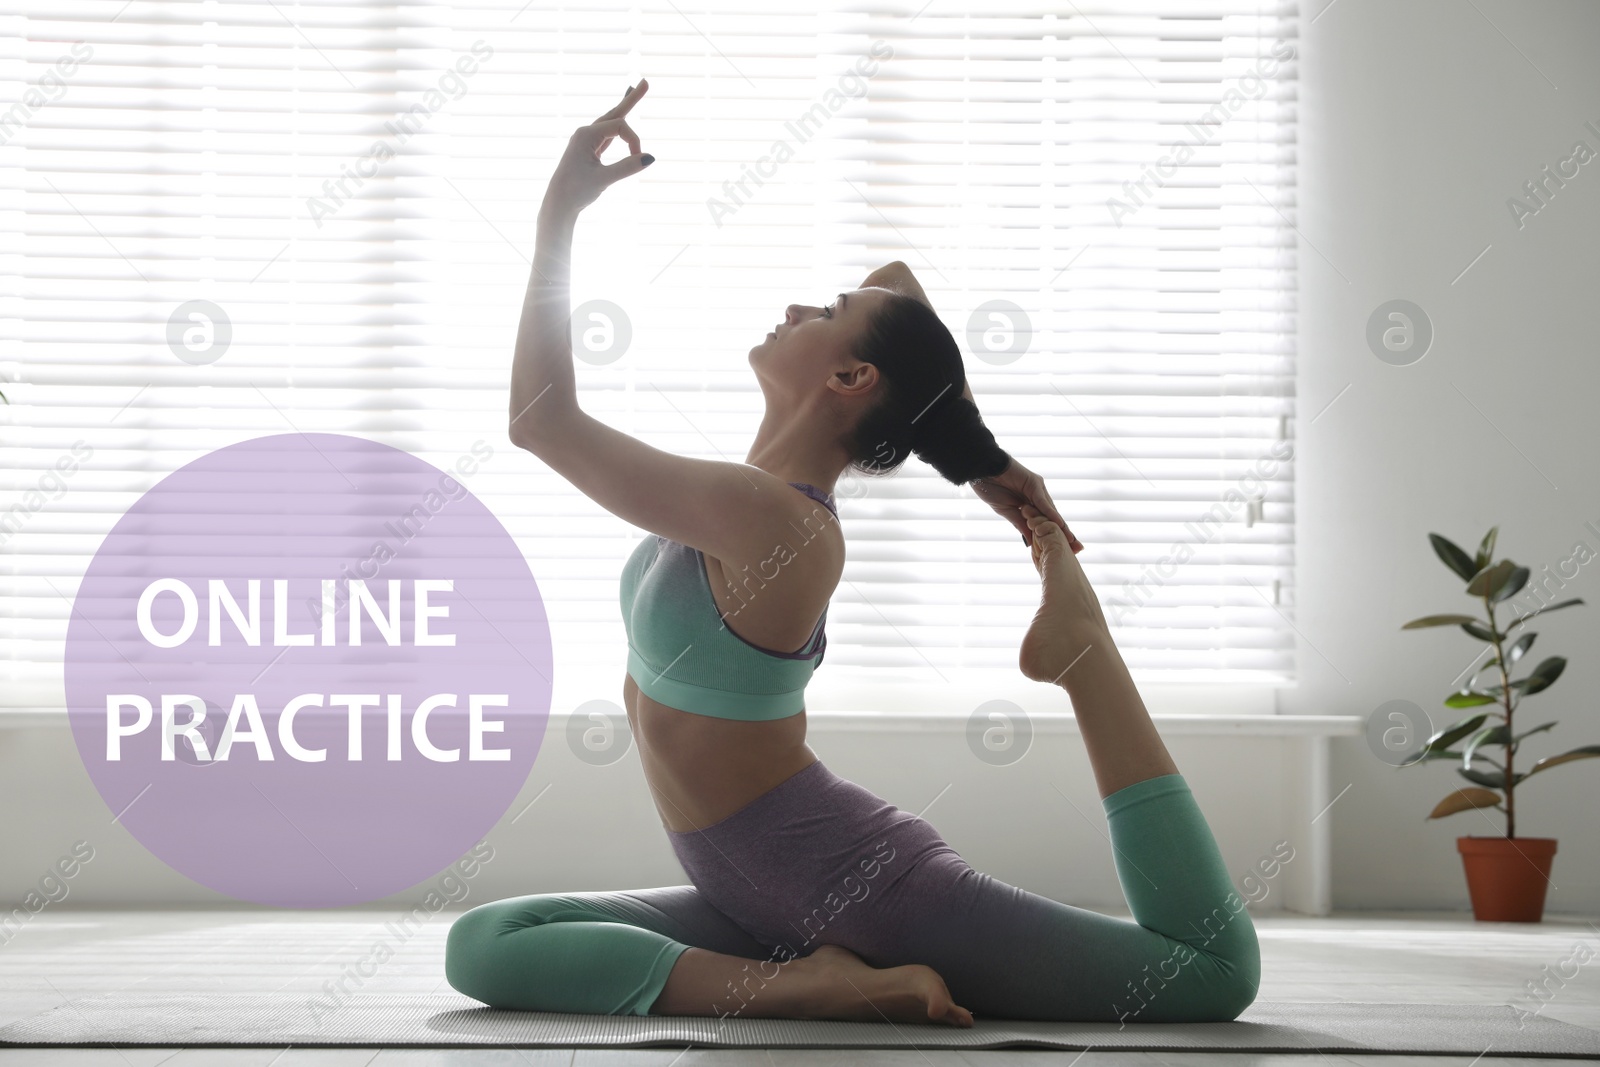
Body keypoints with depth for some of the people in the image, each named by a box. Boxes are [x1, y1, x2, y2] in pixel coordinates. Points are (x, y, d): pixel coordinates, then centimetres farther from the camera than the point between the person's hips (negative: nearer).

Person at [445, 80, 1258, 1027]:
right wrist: (983, 461, 12)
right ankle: (804, 983, -10)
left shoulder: (770, 520, -21)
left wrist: (560, 215, -15)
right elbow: (897, 278, 19)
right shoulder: (773, 488, 5)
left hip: (862, 886, -10)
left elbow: (541, 418, -21)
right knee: (484, 946, -4)